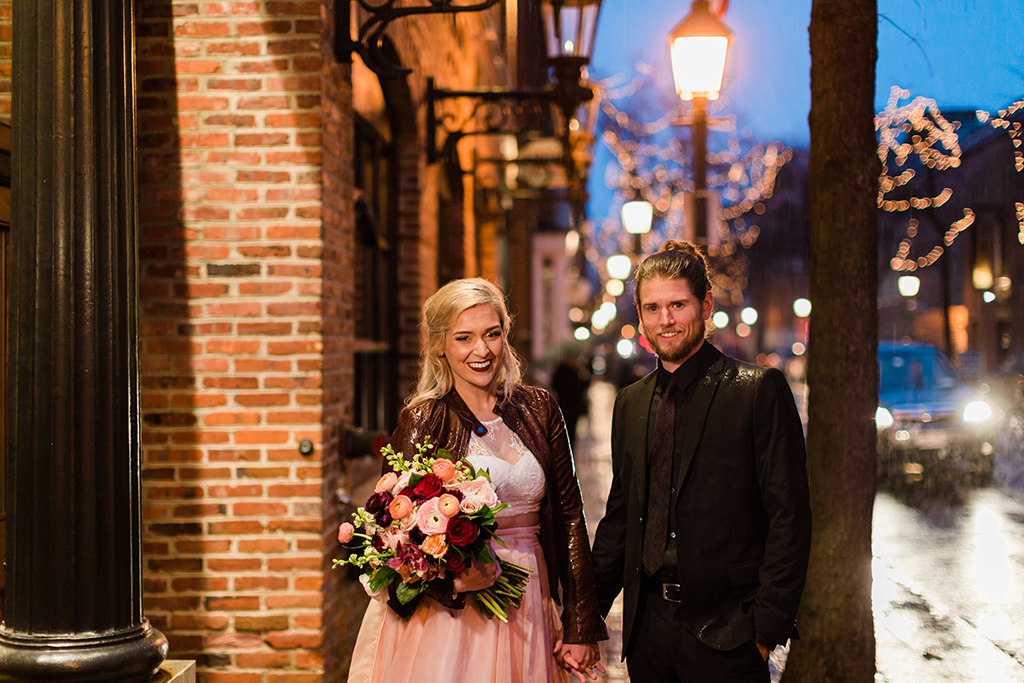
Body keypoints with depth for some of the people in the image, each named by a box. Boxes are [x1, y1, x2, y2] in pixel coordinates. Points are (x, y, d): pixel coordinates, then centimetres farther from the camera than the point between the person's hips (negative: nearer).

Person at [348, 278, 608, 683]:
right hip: (448, 614, -3)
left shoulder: (537, 409, 4)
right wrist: (450, 579, -26)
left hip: (527, 615, 4)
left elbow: (569, 516, 4)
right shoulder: (423, 421, -7)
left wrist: (580, 627, 1)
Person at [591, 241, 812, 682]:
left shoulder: (760, 390, -7)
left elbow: (789, 517, -9)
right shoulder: (630, 403, 11)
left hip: (724, 635, -5)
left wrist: (767, 625, -13)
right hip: (647, 627, 5)